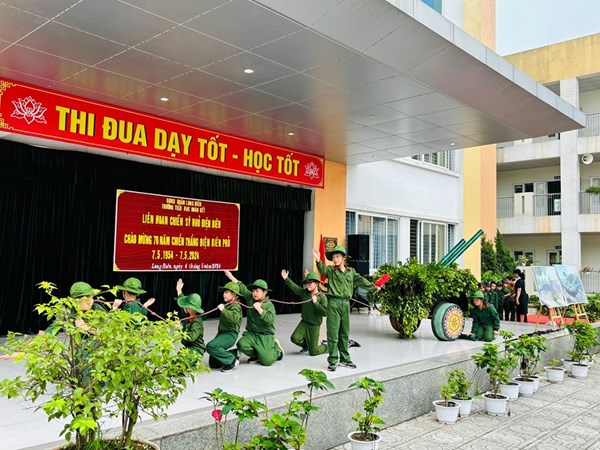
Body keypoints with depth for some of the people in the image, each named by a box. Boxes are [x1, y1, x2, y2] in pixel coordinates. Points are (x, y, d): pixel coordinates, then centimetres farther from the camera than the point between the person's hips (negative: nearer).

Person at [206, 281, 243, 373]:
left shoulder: (236, 306, -11)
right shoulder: (226, 305, 15)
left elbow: (235, 318, -33)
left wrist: (223, 310, -34)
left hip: (230, 335, -9)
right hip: (221, 333, 9)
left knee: (211, 346, -32)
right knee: (213, 364, 7)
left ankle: (232, 360, -14)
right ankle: (234, 354, 22)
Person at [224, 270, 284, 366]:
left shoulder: (269, 305, -10)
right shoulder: (250, 298, 4)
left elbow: (270, 319, -24)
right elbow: (241, 287, 5)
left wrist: (259, 308, -23)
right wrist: (230, 276, -1)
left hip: (265, 336, -4)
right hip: (251, 334, 5)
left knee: (267, 361, -15)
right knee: (241, 344, -26)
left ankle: (276, 349, 22)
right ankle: (256, 356, 6)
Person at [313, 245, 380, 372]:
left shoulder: (351, 271, 12)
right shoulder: (330, 270, -1)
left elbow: (361, 281, 19)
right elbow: (322, 270, -21)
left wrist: (373, 288, 23)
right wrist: (318, 261, -41)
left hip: (346, 303, 4)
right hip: (334, 303, -4)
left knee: (345, 333, 13)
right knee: (333, 333, -2)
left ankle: (344, 359, 25)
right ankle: (333, 360, 7)